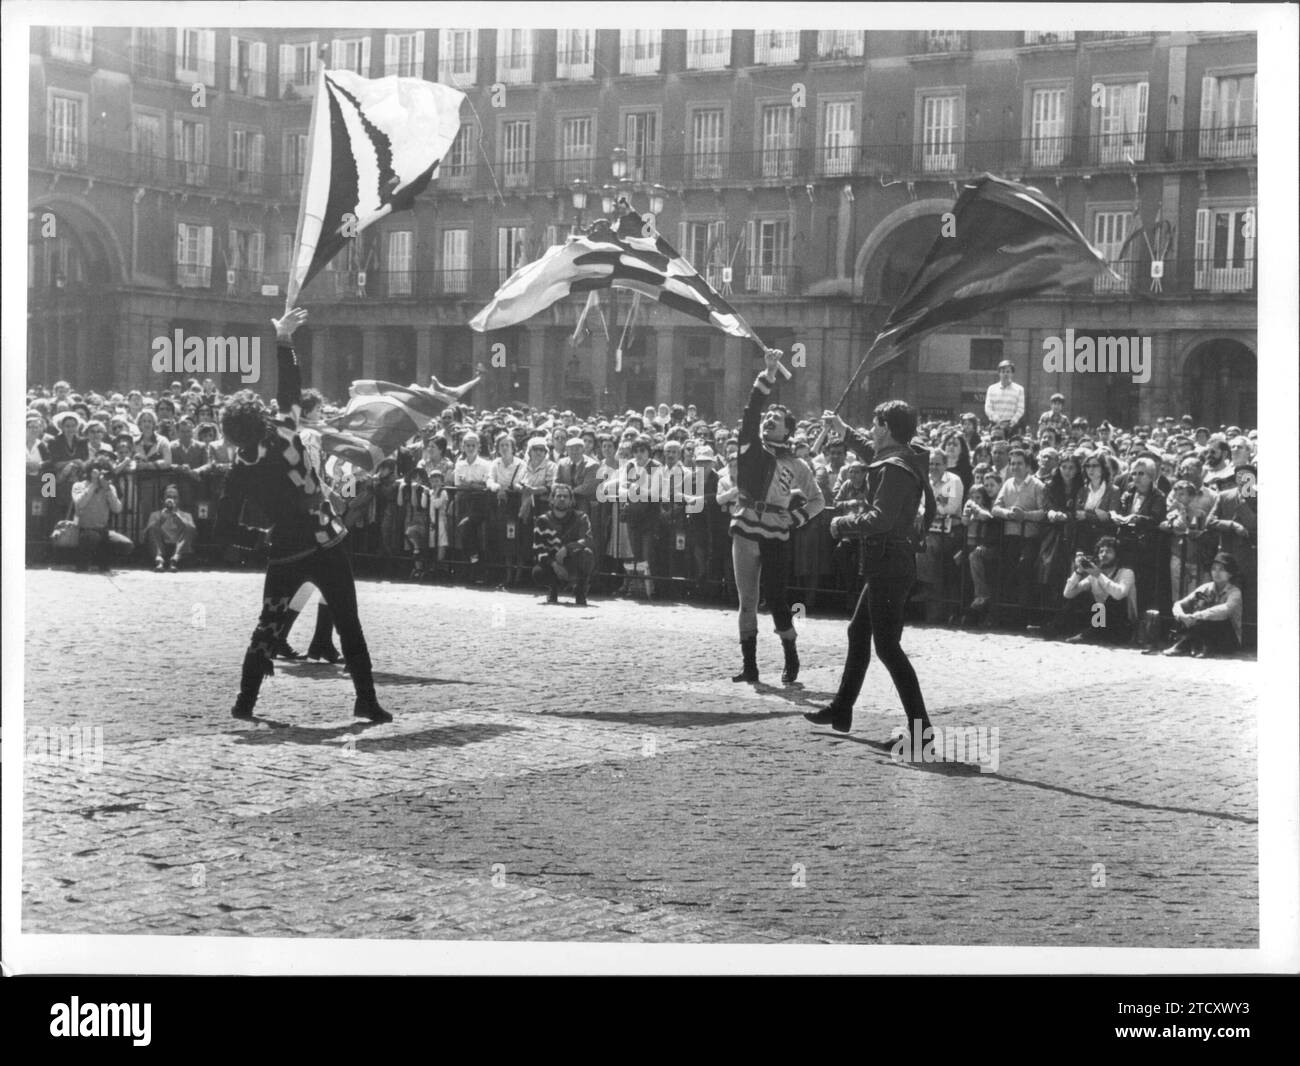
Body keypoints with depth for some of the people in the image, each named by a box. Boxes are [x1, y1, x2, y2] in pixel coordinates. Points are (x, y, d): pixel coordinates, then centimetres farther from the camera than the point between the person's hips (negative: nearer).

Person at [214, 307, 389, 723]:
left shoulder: (240, 472, -1)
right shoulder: (286, 433, -7)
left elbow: (226, 527, -1)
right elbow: (290, 391, 5)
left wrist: (264, 537, 12)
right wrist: (283, 340, 9)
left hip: (285, 556, 2)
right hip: (326, 547, -1)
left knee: (268, 626, 16)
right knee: (348, 626, 5)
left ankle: (245, 701, 14)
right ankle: (366, 700, 3)